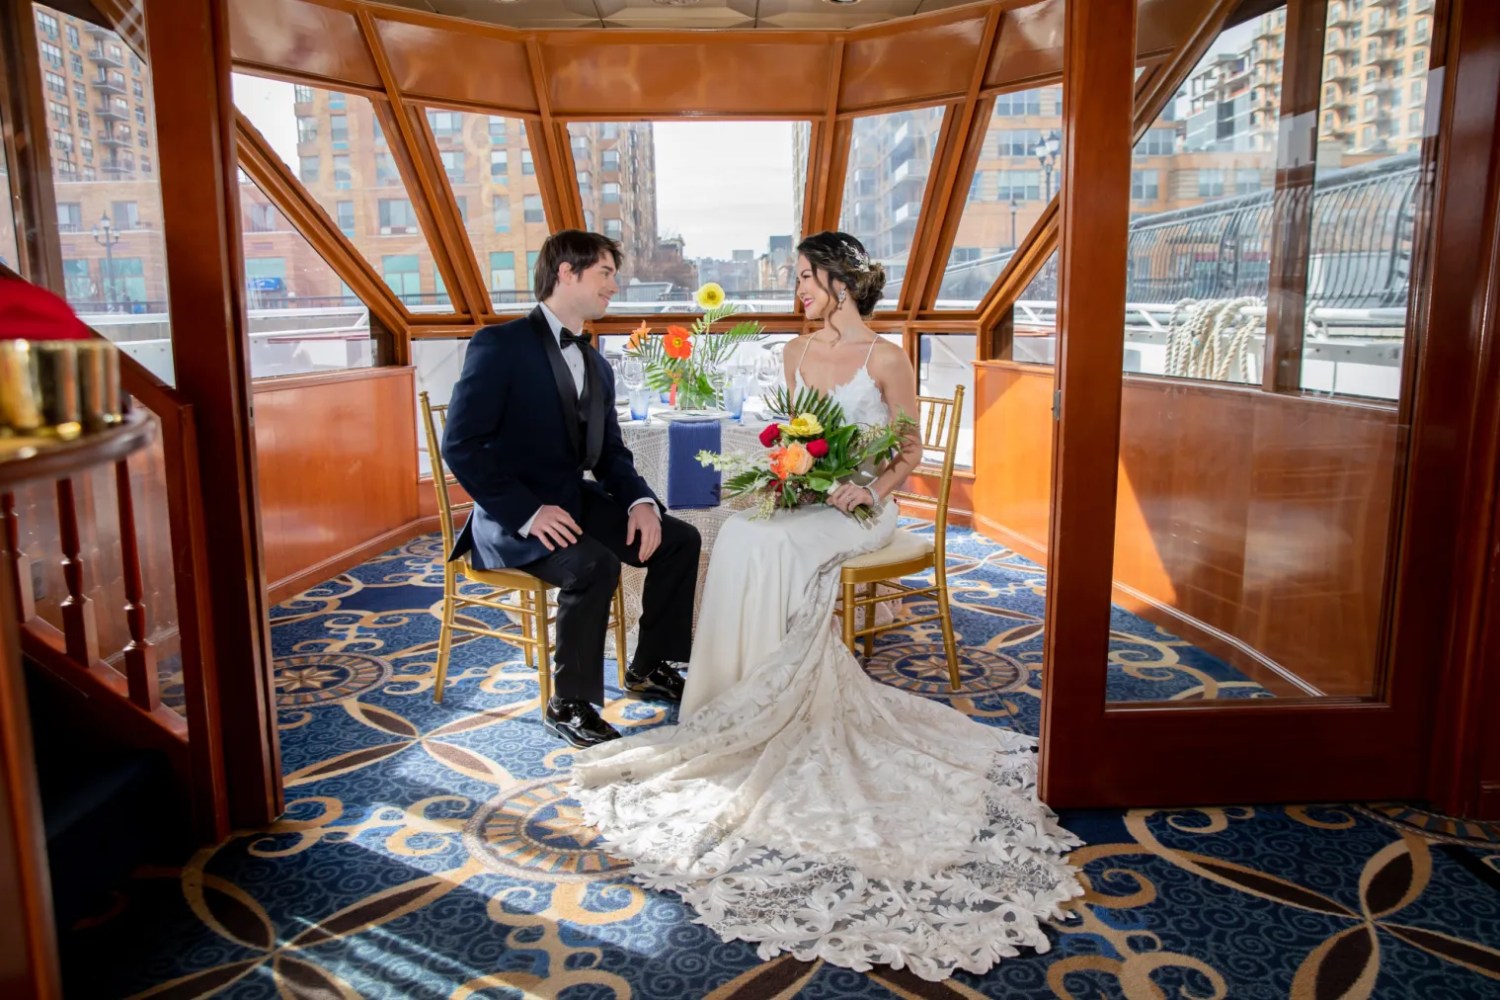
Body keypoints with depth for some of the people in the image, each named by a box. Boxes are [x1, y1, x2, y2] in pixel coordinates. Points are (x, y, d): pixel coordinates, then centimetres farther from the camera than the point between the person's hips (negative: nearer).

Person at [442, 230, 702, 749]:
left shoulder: (596, 366, 13)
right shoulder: (500, 345, -12)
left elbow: (610, 451, 13)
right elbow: (461, 445, -19)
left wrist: (640, 500, -7)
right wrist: (527, 511, -25)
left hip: (574, 504, 8)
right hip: (512, 519, -8)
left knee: (680, 539, -2)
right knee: (593, 564, -32)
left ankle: (649, 667, 13)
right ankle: (569, 705, -13)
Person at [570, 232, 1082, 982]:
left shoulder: (886, 358, -3)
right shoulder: (797, 352, 14)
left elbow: (910, 451, 0)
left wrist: (870, 487, -18)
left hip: (860, 509, -5)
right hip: (801, 499, 5)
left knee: (766, 546, -31)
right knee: (740, 536, -27)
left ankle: (767, 711, -19)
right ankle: (750, 705, -18)